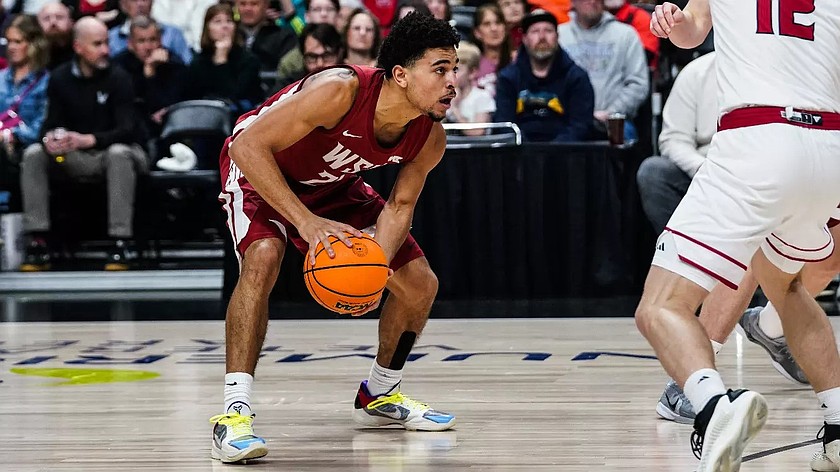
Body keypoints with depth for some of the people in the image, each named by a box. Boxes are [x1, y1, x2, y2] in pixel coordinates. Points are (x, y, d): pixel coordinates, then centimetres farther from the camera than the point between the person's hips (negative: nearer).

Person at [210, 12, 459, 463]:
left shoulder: (430, 139, -20)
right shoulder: (341, 91, -39)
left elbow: (400, 205, -6)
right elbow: (249, 145, -37)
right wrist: (306, 222, -41)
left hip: (332, 184, 7)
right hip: (260, 171, -6)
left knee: (419, 284, 3)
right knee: (263, 256, -36)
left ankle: (379, 395, 28)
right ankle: (234, 412, -34)